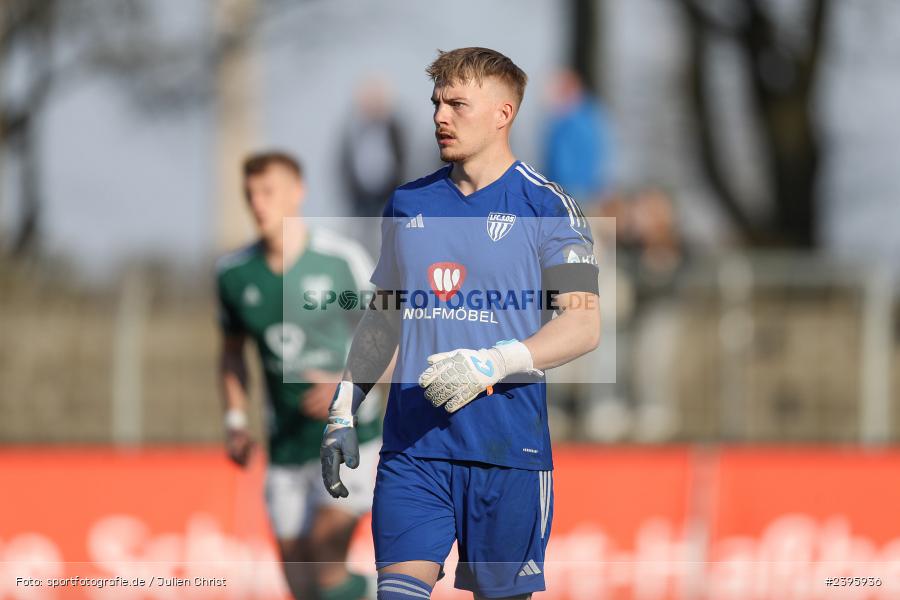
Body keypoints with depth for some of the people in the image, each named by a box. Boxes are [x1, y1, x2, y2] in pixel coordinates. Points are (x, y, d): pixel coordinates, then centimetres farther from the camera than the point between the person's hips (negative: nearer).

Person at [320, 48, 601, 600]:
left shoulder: (546, 208, -1)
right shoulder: (407, 204, 14)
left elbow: (584, 325, -8)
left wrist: (494, 363, -22)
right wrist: (343, 412, 16)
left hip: (508, 448, -3)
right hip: (412, 446, 3)